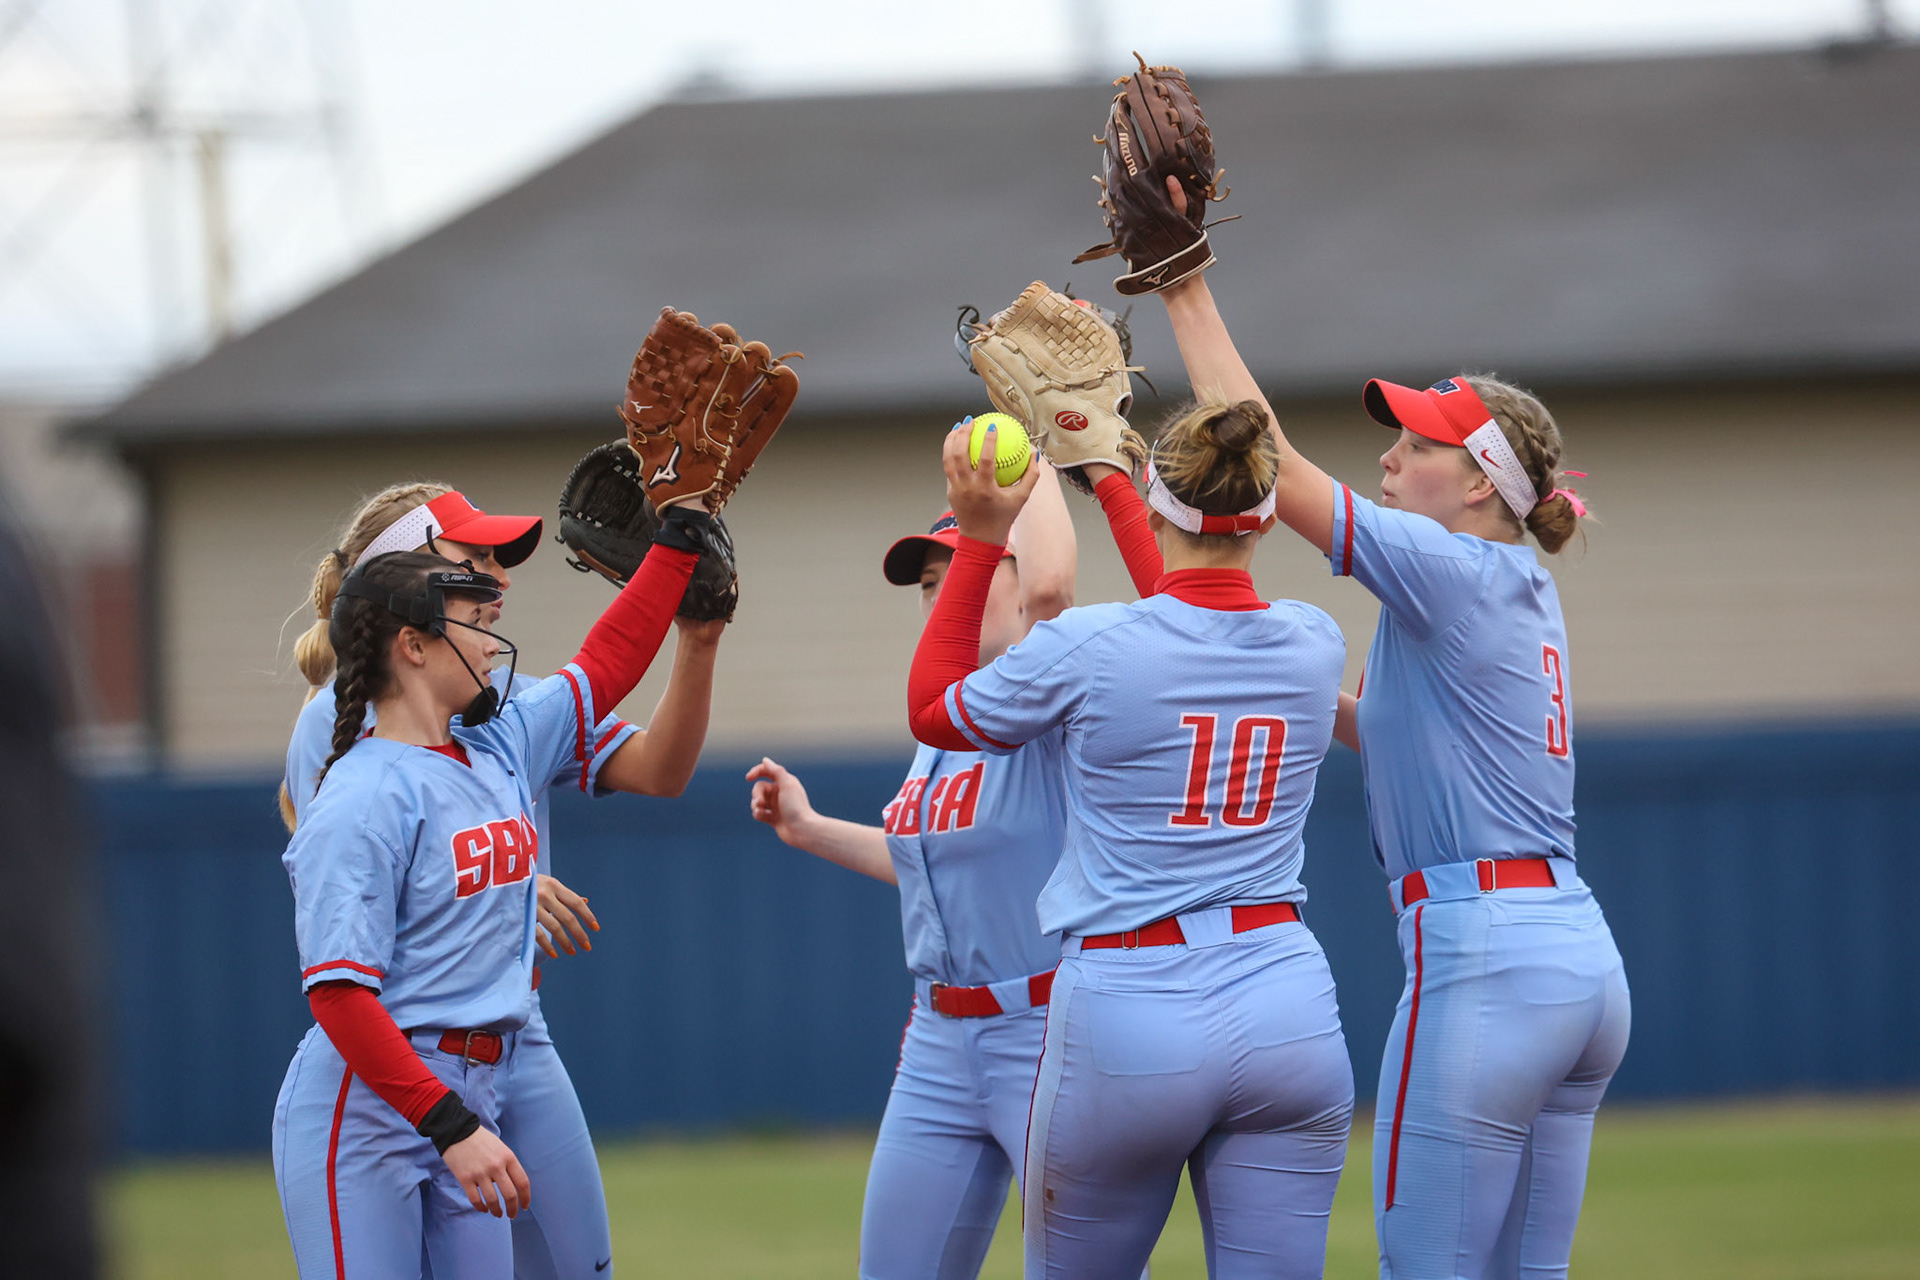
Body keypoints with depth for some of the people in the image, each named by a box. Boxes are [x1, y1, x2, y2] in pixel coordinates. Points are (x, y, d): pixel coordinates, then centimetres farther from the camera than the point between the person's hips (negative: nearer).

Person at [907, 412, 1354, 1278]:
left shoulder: (1087, 648, -10)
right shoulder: (1313, 646, 4)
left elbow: (932, 710, 9)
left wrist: (979, 537, 11)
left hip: (1126, 1023, -3)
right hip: (1287, 1013, 3)